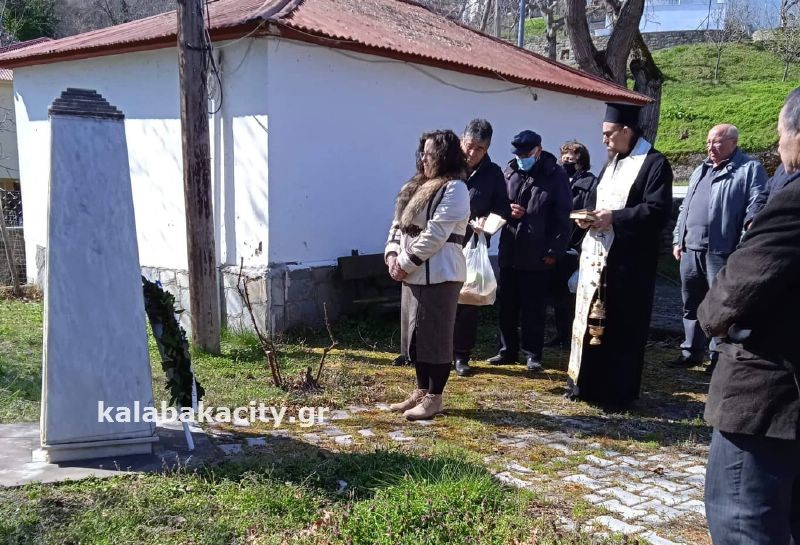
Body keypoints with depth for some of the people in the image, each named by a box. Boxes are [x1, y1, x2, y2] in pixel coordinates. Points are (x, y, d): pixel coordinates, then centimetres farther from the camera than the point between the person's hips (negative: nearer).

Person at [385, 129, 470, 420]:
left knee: (435, 335, -2)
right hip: (414, 273, 9)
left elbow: (434, 235, -18)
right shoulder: (417, 186, 17)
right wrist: (392, 254, -1)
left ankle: (434, 398, 9)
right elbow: (399, 223, 16)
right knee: (416, 334, 14)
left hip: (438, 274, -9)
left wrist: (405, 263, -14)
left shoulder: (454, 189, -11)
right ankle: (421, 392, 27)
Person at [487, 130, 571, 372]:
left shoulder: (556, 176, -4)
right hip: (508, 252, 4)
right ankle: (508, 350, 24)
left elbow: (562, 217, -6)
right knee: (506, 305, 11)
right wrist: (507, 210, -6)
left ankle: (532, 354, 16)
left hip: (537, 256, -4)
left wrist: (554, 251, -10)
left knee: (533, 307, 4)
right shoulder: (509, 172, 7)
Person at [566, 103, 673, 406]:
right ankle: (586, 384, 24)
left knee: (623, 329, 1)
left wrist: (615, 217, -19)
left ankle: (618, 391, 13)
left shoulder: (655, 163, -9)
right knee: (591, 320, 13)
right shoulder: (612, 164, 18)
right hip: (598, 256, 8)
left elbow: (658, 211, -18)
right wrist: (586, 216, 3)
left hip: (629, 261, -8)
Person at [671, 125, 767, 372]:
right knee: (692, 305, 13)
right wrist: (678, 239, 17)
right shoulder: (700, 171, 19)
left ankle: (719, 357, 10)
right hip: (691, 250, 7)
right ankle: (691, 352, 24)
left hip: (721, 252, -7)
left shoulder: (750, 169, -3)